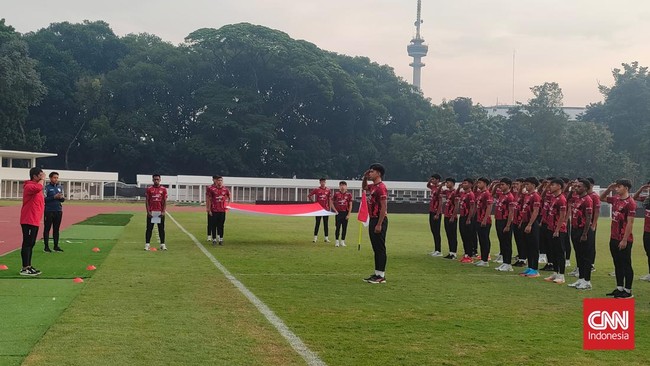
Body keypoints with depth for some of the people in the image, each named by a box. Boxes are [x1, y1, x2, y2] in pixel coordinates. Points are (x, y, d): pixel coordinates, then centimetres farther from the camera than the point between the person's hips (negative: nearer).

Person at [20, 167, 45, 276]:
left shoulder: (36, 185, 19)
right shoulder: (29, 186, -13)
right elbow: (38, 187, -34)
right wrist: (42, 179, -20)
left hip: (35, 221, 10)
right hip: (28, 221, -10)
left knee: (31, 244, 14)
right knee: (27, 244, -9)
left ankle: (28, 266, 22)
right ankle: (25, 269, -9)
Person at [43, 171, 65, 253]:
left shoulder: (60, 187, 15)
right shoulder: (47, 187, -3)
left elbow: (63, 199, 18)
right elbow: (44, 199, -12)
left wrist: (61, 197, -5)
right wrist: (54, 197, -19)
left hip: (58, 211, 5)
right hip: (49, 211, -5)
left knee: (56, 229, 10)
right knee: (47, 229, -1)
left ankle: (56, 246, 15)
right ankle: (46, 247, 2)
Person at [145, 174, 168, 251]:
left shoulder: (163, 189, 5)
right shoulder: (149, 189, 5)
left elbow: (165, 201, 3)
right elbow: (146, 201, 3)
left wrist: (163, 211, -7)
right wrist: (148, 211, -7)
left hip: (160, 212, 0)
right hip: (151, 212, 0)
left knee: (161, 228, 3)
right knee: (149, 228, 1)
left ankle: (162, 244, 7)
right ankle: (147, 244, 3)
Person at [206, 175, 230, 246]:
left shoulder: (225, 189, 5)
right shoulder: (211, 189, -6)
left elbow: (228, 197, 24)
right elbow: (208, 200, -5)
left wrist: (226, 204, 12)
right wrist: (209, 210, -8)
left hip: (222, 210, 3)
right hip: (214, 211, -3)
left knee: (221, 225, 8)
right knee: (213, 225, 2)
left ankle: (221, 239, 14)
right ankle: (214, 239, 8)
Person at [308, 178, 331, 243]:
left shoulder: (328, 190, 4)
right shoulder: (316, 190, -2)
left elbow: (330, 199, 9)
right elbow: (309, 196, 5)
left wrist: (329, 208, 5)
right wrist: (312, 202, 1)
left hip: (326, 209, 2)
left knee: (326, 224, 5)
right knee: (317, 223, 2)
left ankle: (326, 238, 10)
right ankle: (315, 237, 7)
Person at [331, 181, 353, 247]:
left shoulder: (349, 194, 0)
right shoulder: (336, 194, 0)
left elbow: (350, 205, 1)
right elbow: (331, 203, 7)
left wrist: (348, 214, -4)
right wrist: (335, 210, -3)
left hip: (345, 213, 1)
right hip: (338, 212, -1)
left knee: (344, 227, 4)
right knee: (338, 227, -1)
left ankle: (342, 241, 12)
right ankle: (337, 241, 6)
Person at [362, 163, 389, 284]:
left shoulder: (381, 187, -16)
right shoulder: (372, 186, 13)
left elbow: (383, 207, -20)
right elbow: (364, 187, 37)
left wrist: (379, 224, -23)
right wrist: (365, 178, 17)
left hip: (379, 221, -10)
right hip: (373, 220, 10)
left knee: (380, 248, -6)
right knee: (376, 248, 13)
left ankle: (381, 276, -2)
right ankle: (377, 273, 19)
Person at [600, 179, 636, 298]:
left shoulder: (630, 203, -14)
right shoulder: (616, 199, 10)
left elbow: (630, 223, -17)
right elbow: (602, 198, 27)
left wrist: (625, 240, -19)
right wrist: (609, 189, 9)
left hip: (624, 240, -8)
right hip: (614, 238, 8)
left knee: (626, 265, 0)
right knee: (617, 264, 14)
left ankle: (628, 291, 6)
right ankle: (619, 288, 23)